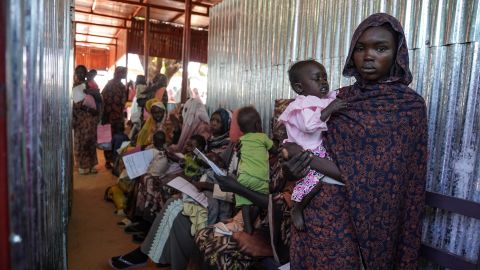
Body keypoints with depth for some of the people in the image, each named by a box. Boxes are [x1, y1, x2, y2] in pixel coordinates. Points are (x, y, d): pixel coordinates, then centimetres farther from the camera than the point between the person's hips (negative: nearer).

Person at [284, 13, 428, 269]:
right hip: (311, 206, 5)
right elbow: (317, 144, 9)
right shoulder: (340, 97, 5)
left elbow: (379, 177, -18)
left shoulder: (409, 104, -10)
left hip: (357, 216, -4)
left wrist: (307, 159, -19)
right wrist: (296, 163, -14)